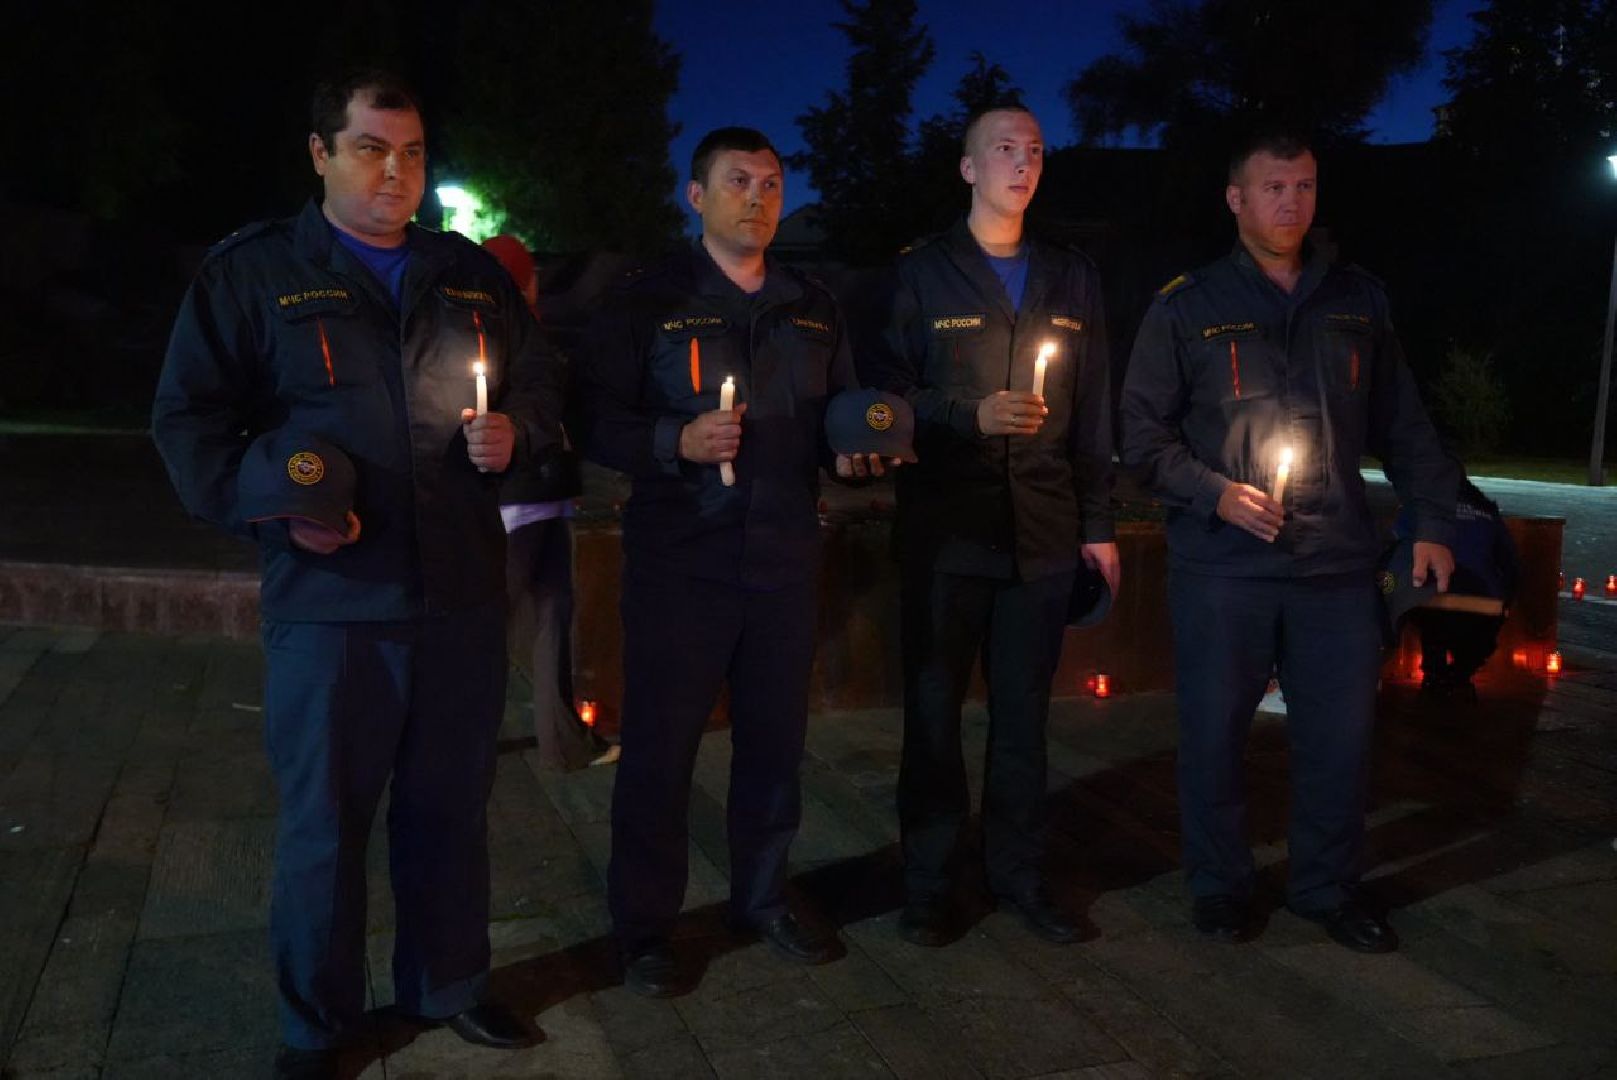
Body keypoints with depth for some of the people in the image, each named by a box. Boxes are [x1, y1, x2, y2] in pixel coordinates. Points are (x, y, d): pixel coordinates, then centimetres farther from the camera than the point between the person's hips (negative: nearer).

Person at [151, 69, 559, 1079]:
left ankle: (451, 983, 34)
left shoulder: (472, 272, 11)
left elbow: (540, 384, 18)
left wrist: (514, 431, -5)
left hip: (464, 595, 4)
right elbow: (189, 421, -1)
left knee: (452, 808, 15)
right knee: (324, 822, 8)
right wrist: (269, 512, -15)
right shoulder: (253, 270, -1)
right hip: (330, 599, -3)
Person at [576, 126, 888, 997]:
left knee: (775, 740, 13)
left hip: (784, 562, 5)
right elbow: (596, 422, -7)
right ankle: (644, 928, 18)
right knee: (659, 748, 2)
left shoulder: (812, 309, 13)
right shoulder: (648, 302, -1)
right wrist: (677, 442, -23)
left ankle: (763, 898, 32)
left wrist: (848, 452, 0)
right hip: (678, 563, -4)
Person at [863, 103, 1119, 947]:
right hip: (944, 528, -2)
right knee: (934, 708, 4)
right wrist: (973, 417, -15)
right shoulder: (922, 274, 3)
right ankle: (926, 881, 17)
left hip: (1043, 529, 3)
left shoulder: (1071, 278, 13)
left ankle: (1019, 874, 22)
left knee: (1024, 711, 9)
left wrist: (1098, 524, 7)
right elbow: (885, 394, -1)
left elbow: (1091, 411, 11)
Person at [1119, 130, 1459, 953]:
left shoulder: (1357, 301, 11)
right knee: (1214, 733, 6)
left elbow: (1402, 426, 15)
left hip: (1337, 564, 3)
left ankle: (1328, 886, 26)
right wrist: (1216, 493, -11)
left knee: (1340, 736, 6)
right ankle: (1218, 884, 25)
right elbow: (1144, 435, 1)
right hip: (1220, 568, -2)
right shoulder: (1186, 307, 2)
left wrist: (1432, 520, 8)